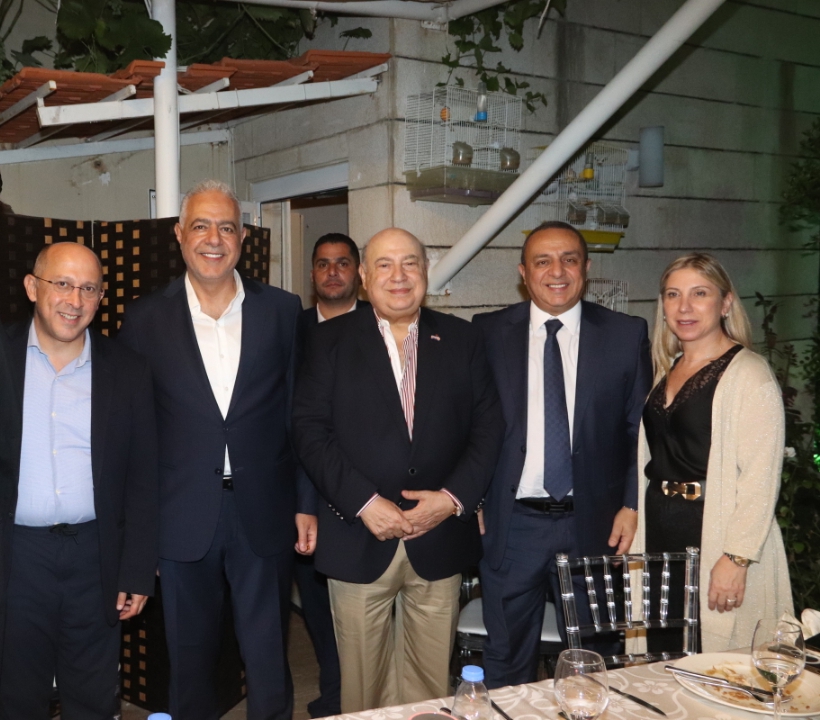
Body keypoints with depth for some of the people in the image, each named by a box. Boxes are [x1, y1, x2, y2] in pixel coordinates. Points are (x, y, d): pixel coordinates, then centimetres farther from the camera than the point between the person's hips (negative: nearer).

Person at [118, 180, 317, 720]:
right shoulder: (146, 318, 0)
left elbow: (300, 416, 3)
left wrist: (307, 503, 1)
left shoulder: (282, 310, 1)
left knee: (270, 657, 11)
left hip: (264, 513, 0)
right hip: (183, 516, 0)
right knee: (191, 658, 15)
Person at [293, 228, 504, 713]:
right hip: (359, 540, -1)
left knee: (431, 681, 11)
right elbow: (311, 431, -5)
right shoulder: (330, 341, 3)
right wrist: (364, 503, -14)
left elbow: (489, 428, 3)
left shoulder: (462, 340, 7)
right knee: (362, 682, 10)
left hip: (439, 541, 1)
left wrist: (453, 498, -10)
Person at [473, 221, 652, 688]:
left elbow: (641, 429, 3)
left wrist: (633, 505, -4)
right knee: (507, 666, 14)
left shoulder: (626, 334, 1)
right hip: (510, 525, 0)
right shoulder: (489, 333, 1)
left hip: (595, 525, 0)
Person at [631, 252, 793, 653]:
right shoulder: (666, 369, 12)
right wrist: (633, 529, 13)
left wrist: (737, 558, -21)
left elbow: (760, 477, -16)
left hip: (712, 535, -7)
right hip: (659, 535, 7)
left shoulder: (749, 374, -11)